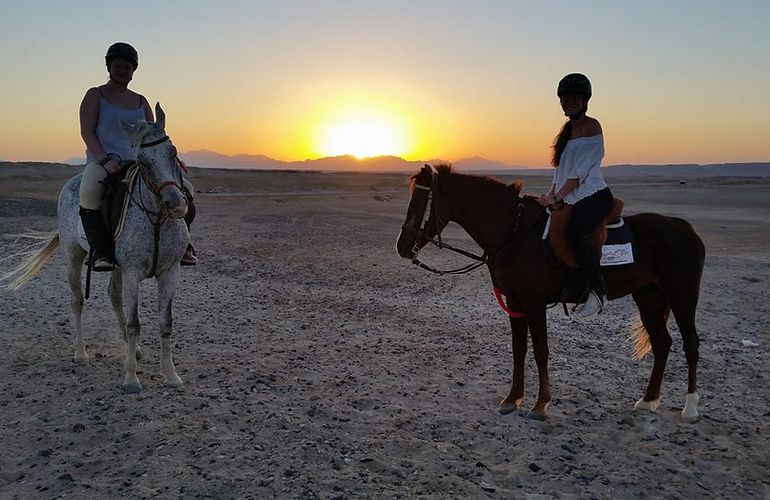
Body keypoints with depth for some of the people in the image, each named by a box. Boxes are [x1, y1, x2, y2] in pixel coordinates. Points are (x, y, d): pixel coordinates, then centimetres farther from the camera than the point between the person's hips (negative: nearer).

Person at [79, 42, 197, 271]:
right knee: (89, 191, -40)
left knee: (184, 187, -12)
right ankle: (102, 251, -29)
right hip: (102, 162, -4)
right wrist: (105, 160, -21)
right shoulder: (95, 95, 7)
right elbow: (87, 132, -4)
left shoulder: (141, 101, 20)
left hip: (137, 164, 5)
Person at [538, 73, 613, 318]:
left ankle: (597, 289, -30)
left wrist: (557, 197, -19)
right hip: (572, 199, 10)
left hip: (593, 195, -10)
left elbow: (581, 170, -13)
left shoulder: (591, 126, -4)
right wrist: (551, 194, 6)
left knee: (575, 232, -36)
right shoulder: (568, 129, 22)